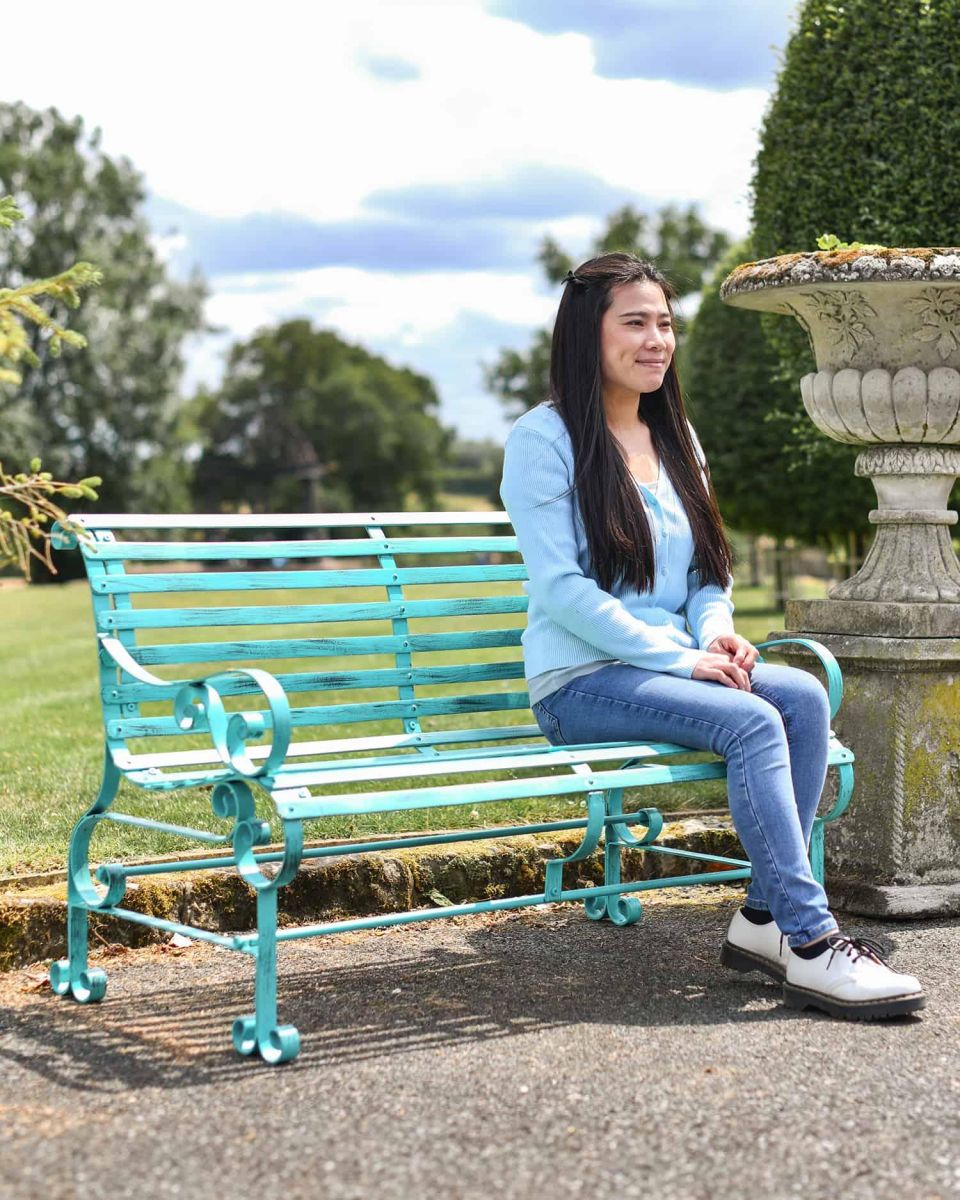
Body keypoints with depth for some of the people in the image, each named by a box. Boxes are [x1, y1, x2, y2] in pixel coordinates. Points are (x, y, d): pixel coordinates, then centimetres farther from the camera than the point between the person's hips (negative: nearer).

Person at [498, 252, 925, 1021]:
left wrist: (716, 632, -4)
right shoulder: (544, 438, -5)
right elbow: (559, 586, -13)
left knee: (803, 696, -22)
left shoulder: (674, 437, 17)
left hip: (676, 664, 7)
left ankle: (767, 919, -20)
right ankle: (811, 945, -27)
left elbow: (706, 572, 19)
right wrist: (677, 655, -18)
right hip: (583, 682, -7)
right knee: (752, 721, -29)